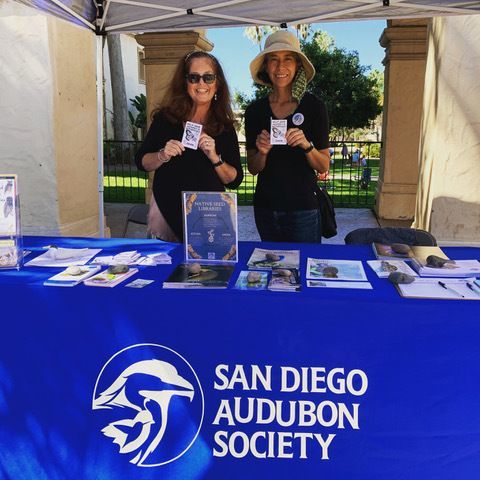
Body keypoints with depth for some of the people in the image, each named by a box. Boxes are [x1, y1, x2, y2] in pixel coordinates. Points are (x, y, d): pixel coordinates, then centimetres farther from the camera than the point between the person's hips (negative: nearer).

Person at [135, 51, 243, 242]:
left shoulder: (225, 127, 0)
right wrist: (162, 156, -15)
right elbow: (141, 162, 4)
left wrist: (215, 157, -17)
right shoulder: (166, 117, -1)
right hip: (168, 212, 0)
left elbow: (235, 180, -1)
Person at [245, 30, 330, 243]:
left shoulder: (314, 106, -4)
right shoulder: (255, 110, 2)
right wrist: (262, 152, -14)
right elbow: (253, 169, 5)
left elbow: (324, 167, -1)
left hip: (303, 208, -2)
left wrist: (306, 145, -19)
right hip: (265, 207, 3)